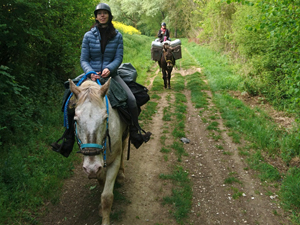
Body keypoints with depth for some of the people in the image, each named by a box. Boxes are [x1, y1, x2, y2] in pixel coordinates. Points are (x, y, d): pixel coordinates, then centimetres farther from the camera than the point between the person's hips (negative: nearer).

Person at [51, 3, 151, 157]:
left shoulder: (117, 36, 4)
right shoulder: (89, 36, 2)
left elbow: (119, 58, -2)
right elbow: (83, 59, 0)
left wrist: (109, 69, -22)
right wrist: (90, 73, -20)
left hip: (111, 75, 0)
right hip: (92, 75, 0)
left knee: (131, 100, -20)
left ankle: (135, 134, 2)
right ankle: (69, 141, -5)